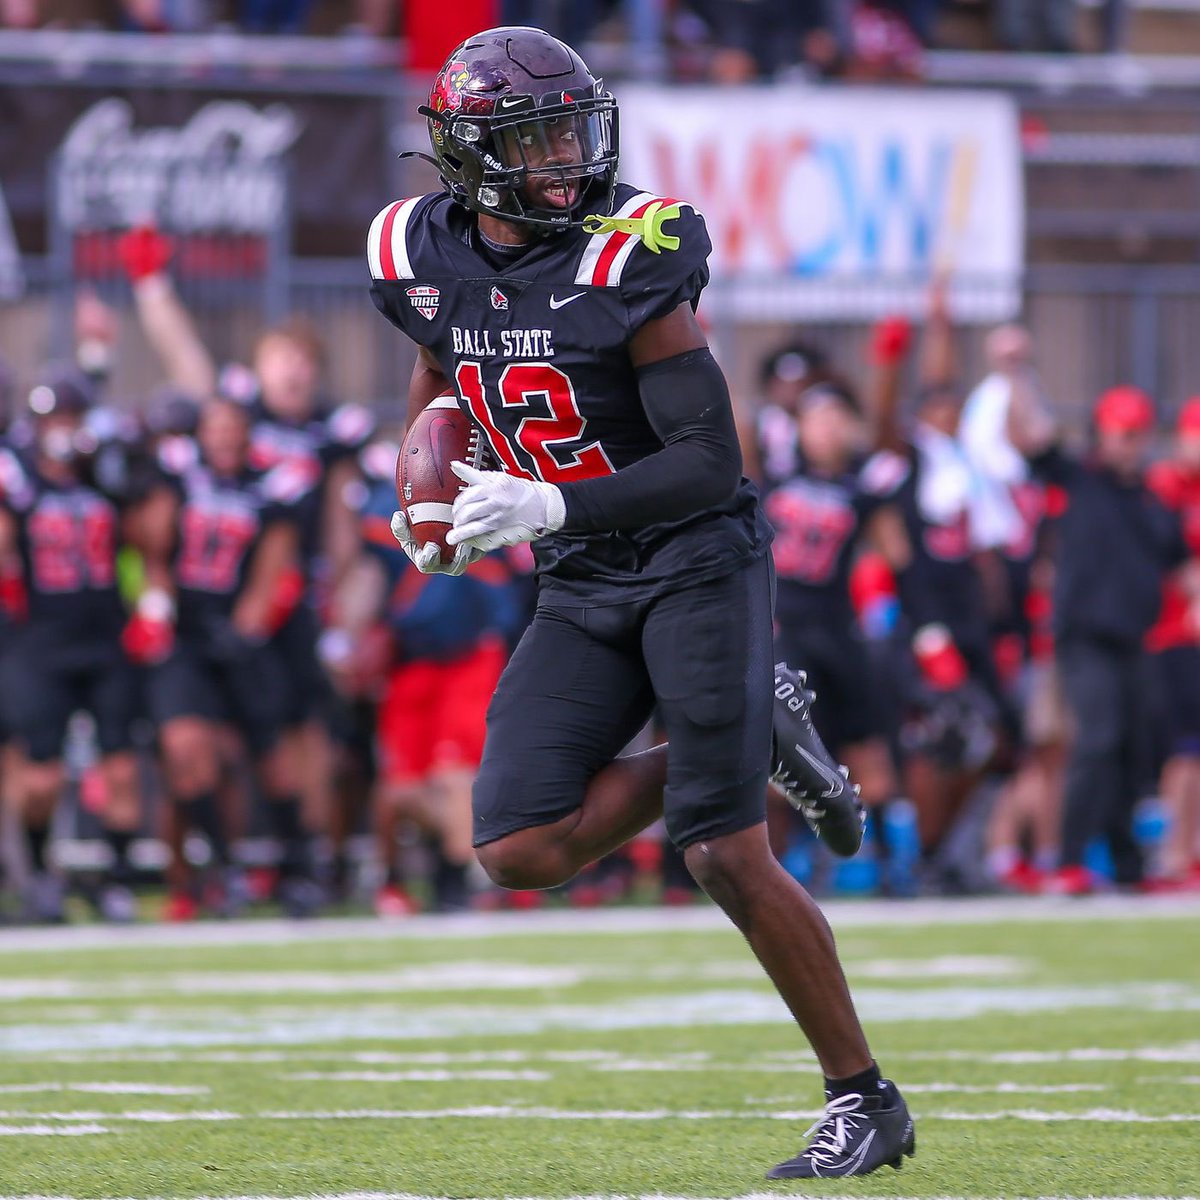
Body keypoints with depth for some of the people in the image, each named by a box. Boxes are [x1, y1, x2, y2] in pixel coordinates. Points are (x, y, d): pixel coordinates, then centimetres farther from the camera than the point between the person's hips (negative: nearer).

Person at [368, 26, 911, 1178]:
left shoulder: (625, 259, -18)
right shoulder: (428, 255, 0)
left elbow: (711, 465, -20)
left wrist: (549, 507, -29)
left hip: (696, 563, -6)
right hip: (581, 594, 6)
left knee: (725, 855, -13)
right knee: (519, 851, -8)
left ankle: (865, 1102, 1)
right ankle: (755, 734, 13)